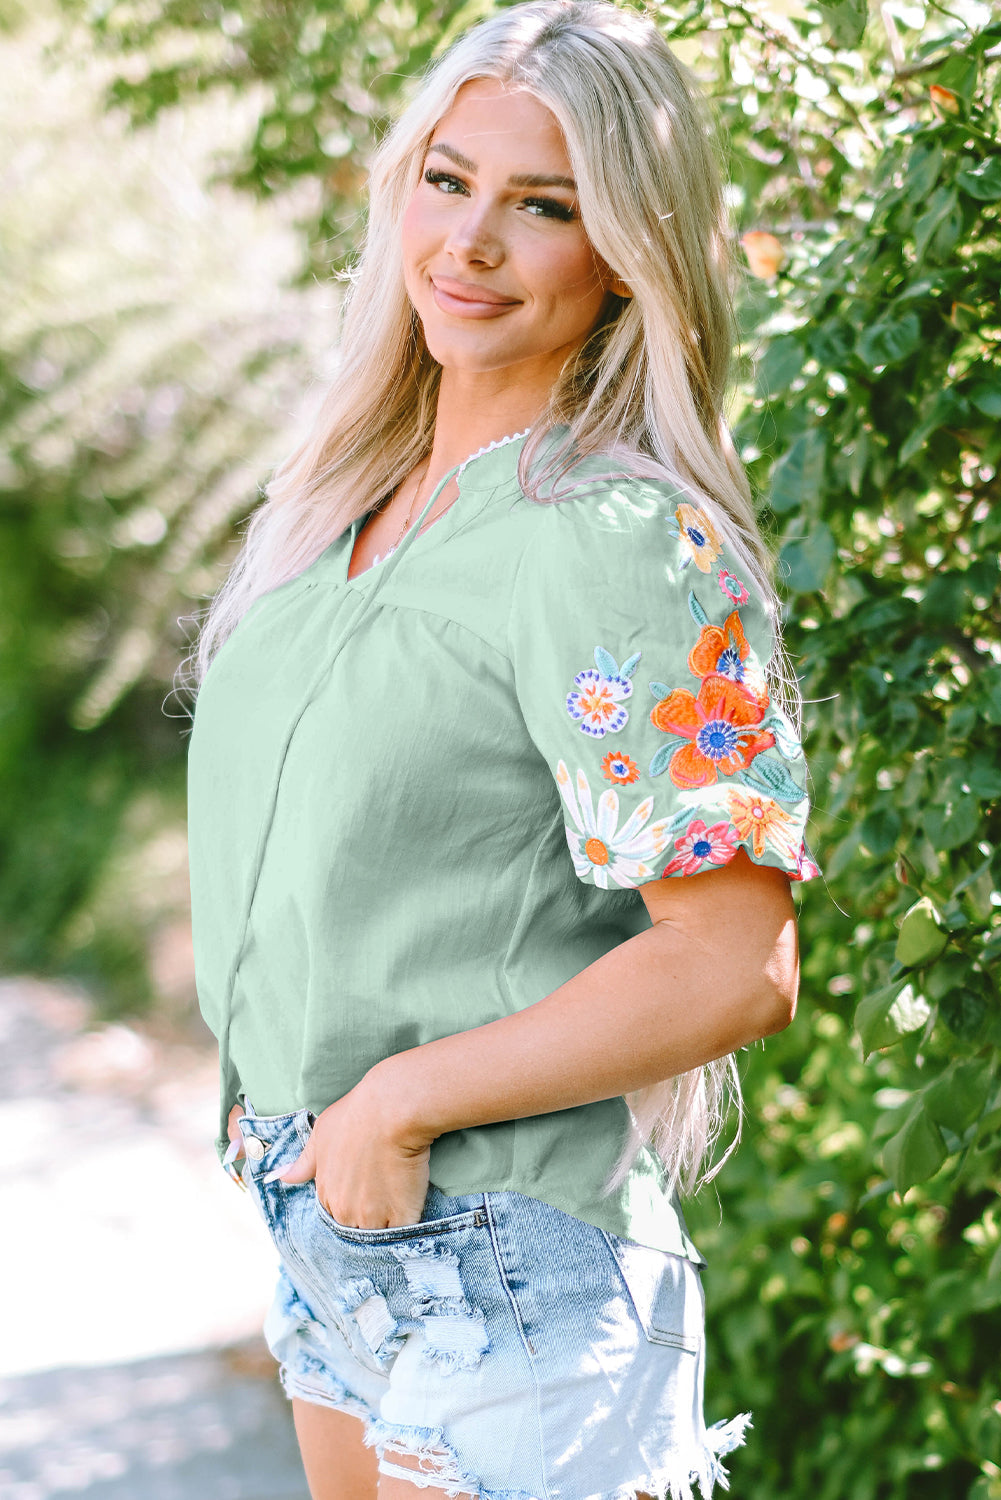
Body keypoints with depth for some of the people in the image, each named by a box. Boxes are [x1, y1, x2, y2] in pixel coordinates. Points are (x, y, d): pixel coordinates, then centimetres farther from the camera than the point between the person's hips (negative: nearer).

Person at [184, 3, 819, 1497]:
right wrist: (279, 1087, 11)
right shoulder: (356, 497, 6)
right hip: (329, 1209, 8)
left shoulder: (627, 543, -20)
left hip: (507, 1259, -8)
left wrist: (403, 1099, -19)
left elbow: (737, 969, -24)